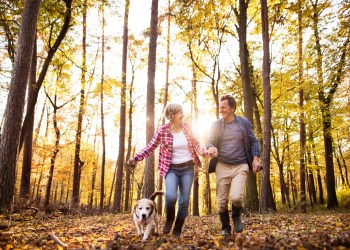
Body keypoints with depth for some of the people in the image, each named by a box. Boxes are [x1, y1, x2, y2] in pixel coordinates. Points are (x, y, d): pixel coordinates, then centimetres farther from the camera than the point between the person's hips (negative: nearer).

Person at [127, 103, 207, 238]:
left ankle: (177, 229, 22)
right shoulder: (161, 131, -8)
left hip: (188, 168, 3)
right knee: (171, 196, -24)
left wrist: (205, 152, -14)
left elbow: (196, 143, 6)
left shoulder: (187, 127, 1)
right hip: (171, 169, -3)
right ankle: (169, 218, 10)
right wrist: (136, 158, -13)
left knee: (184, 201, 3)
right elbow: (150, 147, -2)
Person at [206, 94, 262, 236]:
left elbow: (253, 142, 8)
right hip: (222, 167, 2)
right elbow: (209, 141, 2)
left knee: (236, 197, -20)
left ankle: (236, 216, 14)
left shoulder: (244, 122, 1)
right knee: (222, 201, 3)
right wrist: (211, 147, -22)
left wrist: (255, 159, -4)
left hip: (240, 166, -2)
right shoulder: (216, 124, 4)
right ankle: (225, 228, 26)